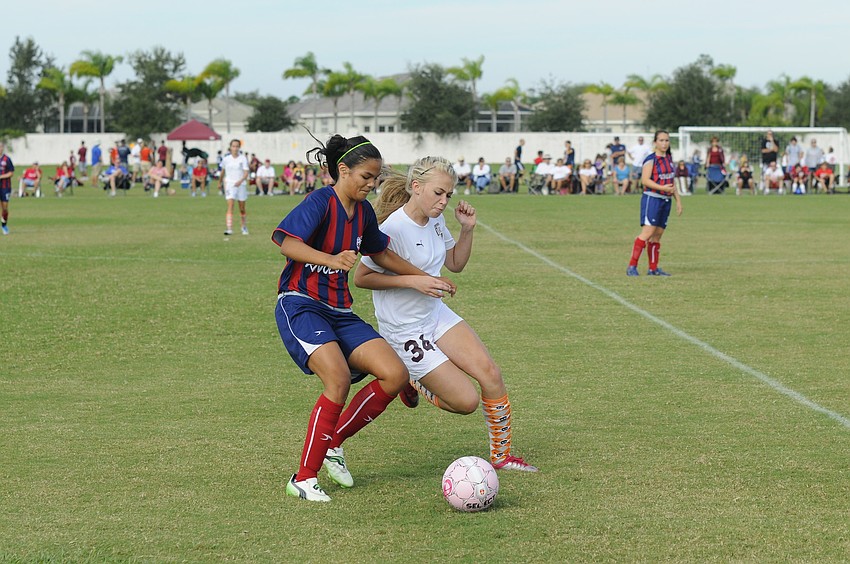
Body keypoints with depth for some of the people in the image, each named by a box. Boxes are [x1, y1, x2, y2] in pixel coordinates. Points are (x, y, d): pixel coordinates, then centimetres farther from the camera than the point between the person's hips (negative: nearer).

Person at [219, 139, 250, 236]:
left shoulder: (243, 159, -5)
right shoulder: (226, 159, 1)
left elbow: (246, 173, -13)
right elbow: (223, 171, 17)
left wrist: (240, 181, -30)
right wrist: (220, 182, 27)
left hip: (241, 184, 0)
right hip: (229, 184, 0)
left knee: (242, 209, 10)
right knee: (230, 206, -16)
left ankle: (244, 227, 32)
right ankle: (229, 229, -23)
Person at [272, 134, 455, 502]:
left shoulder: (363, 210, 11)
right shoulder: (321, 202, -12)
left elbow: (382, 255, 28)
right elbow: (286, 243, -28)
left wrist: (424, 279, 27)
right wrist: (332, 259, -43)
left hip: (339, 312, 8)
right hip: (300, 306, -8)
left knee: (396, 375, -8)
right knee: (339, 378, -29)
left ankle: (333, 444, 8)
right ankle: (303, 479, -19)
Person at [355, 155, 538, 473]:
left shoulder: (435, 220, 1)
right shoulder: (393, 229, -24)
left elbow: (455, 264, 15)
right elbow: (361, 278, -19)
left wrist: (467, 229, -2)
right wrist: (414, 281, -25)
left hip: (436, 314, 8)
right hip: (405, 330, -8)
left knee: (490, 372, -5)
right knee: (467, 401, -9)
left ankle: (501, 455, 13)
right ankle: (407, 380, 19)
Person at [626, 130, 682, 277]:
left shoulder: (669, 159, 15)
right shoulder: (651, 160, -9)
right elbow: (645, 180, -17)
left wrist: (678, 200, 20)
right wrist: (662, 188, -26)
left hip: (665, 201, 8)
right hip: (652, 199, -8)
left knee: (657, 235, 8)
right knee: (647, 232, -15)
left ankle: (653, 268, 12)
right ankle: (632, 267, -14)